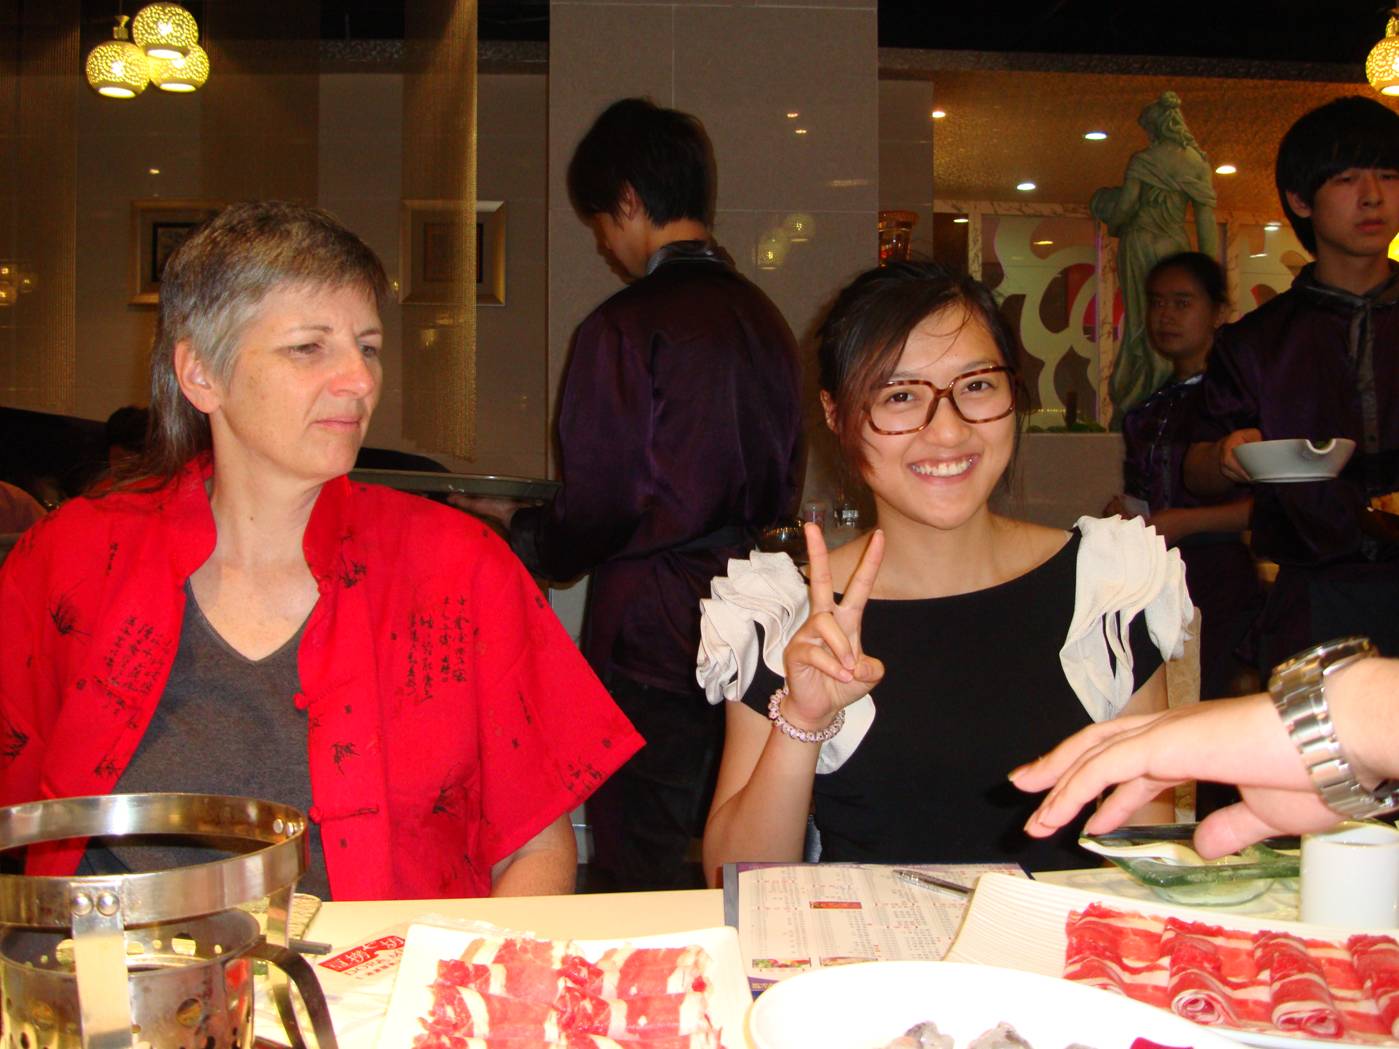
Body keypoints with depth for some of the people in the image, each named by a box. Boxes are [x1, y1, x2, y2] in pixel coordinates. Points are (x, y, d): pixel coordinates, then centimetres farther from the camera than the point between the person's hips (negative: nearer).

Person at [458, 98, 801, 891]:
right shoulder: (767, 320, 8)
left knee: (645, 889, 3)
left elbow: (596, 513, -13)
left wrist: (520, 533, 7)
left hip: (652, 643, -7)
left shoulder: (626, 326, -13)